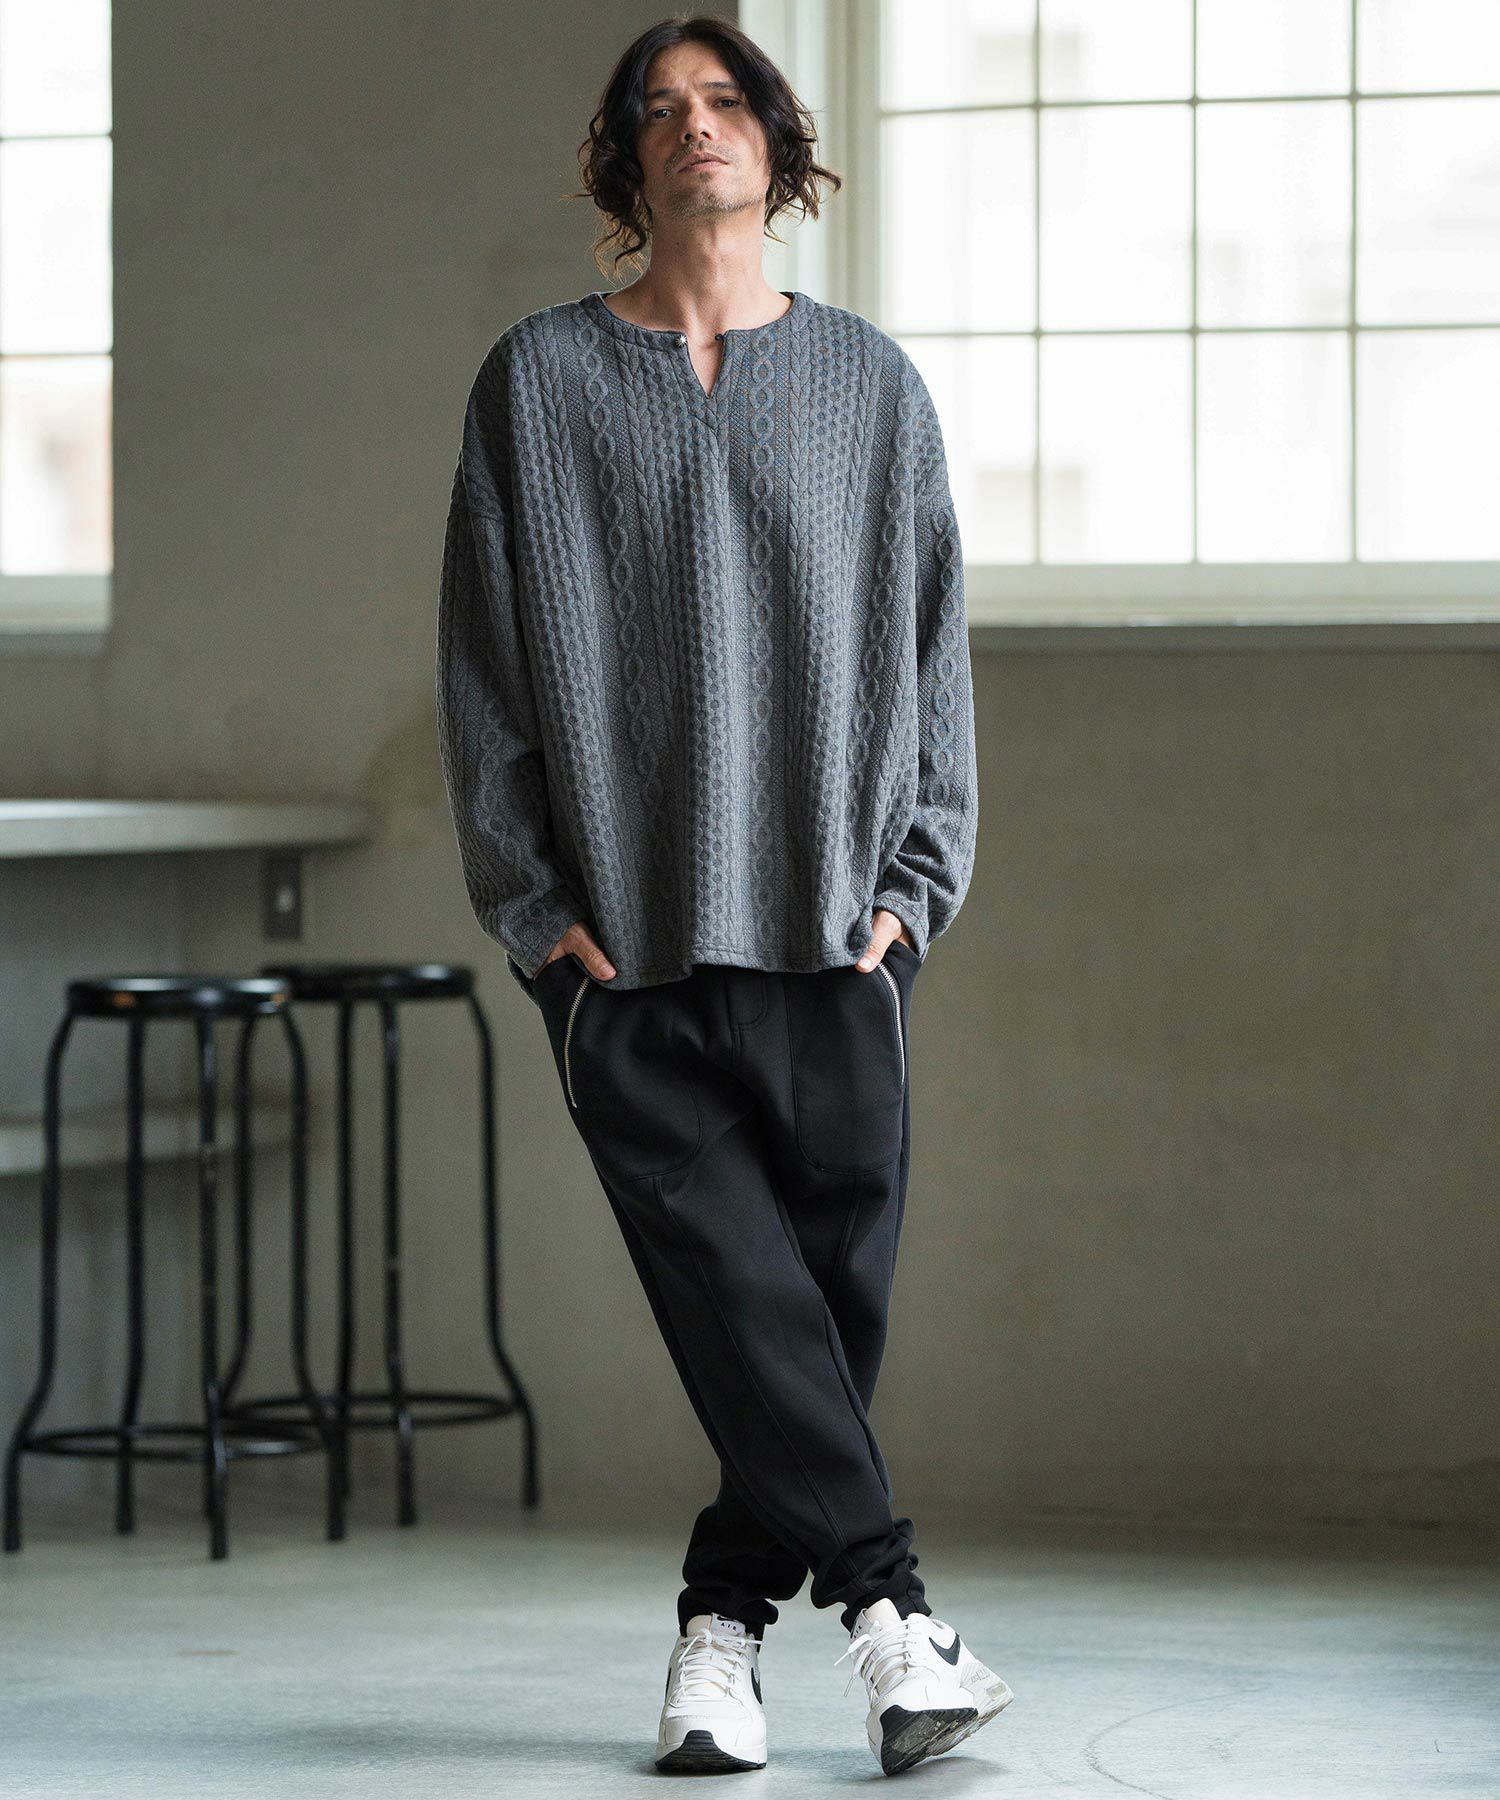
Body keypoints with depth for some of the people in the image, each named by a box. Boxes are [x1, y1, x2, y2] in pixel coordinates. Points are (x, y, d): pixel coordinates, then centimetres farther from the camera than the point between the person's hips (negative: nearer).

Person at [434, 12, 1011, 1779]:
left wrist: (914, 881, 2)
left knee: (832, 1303, -2)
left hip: (830, 940, 1)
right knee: (743, 1299, -11)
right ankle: (886, 1607, -10)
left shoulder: (867, 379, 12)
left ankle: (725, 1622, 10)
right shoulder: (538, 379, 8)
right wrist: (535, 903, 0)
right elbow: (484, 660, 7)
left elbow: (931, 642, 12)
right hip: (628, 951, -1)